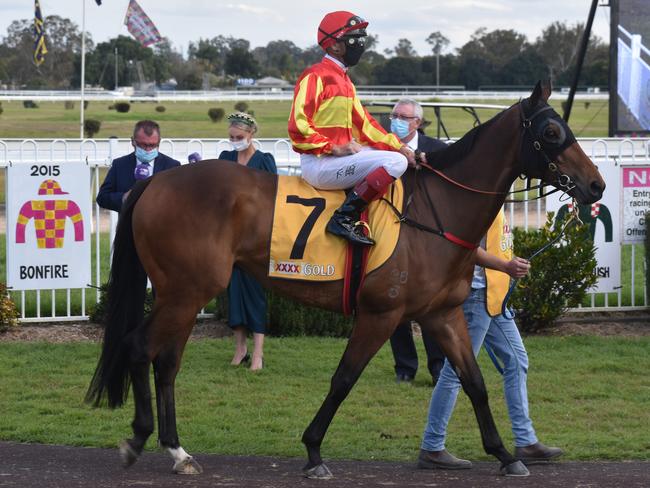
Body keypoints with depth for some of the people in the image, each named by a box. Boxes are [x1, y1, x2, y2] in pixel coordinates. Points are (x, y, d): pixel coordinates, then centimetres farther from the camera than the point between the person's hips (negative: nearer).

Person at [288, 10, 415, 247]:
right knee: (395, 163, -22)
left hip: (339, 156, 10)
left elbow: (364, 123, 19)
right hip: (319, 163, -10)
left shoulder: (344, 81, 21)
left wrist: (398, 146, 7)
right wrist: (335, 149, -20)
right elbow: (298, 127, -18)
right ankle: (344, 218, -26)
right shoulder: (315, 76, -9)